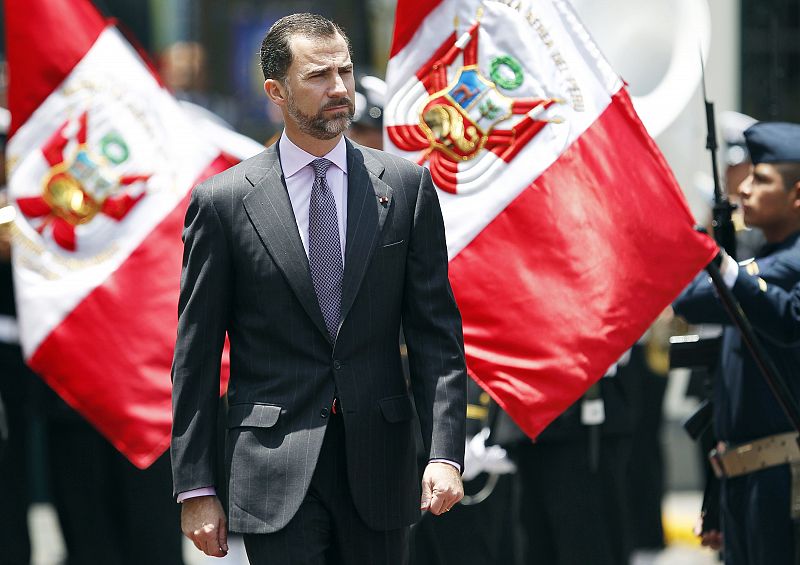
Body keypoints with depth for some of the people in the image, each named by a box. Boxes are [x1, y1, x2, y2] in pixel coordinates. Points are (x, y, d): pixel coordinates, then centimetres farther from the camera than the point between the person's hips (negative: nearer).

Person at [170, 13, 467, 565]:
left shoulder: (405, 186, 5)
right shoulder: (223, 201, 0)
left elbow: (436, 334, 4)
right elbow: (196, 358, 2)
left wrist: (445, 453, -8)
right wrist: (196, 488, -2)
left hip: (379, 464, 2)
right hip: (276, 475, -2)